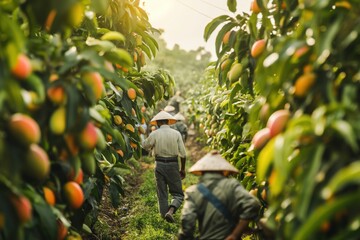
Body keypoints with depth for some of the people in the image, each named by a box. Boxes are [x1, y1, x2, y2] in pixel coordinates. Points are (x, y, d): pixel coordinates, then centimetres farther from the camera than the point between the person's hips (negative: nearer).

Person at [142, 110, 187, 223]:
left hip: (159, 164, 1)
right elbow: (183, 153, -1)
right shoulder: (176, 133, -2)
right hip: (173, 165, -1)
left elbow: (145, 146, 11)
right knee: (177, 193, 6)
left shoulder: (154, 134, -4)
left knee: (162, 194, 14)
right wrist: (182, 169, 9)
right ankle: (170, 211, -17)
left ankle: (164, 214, 16)